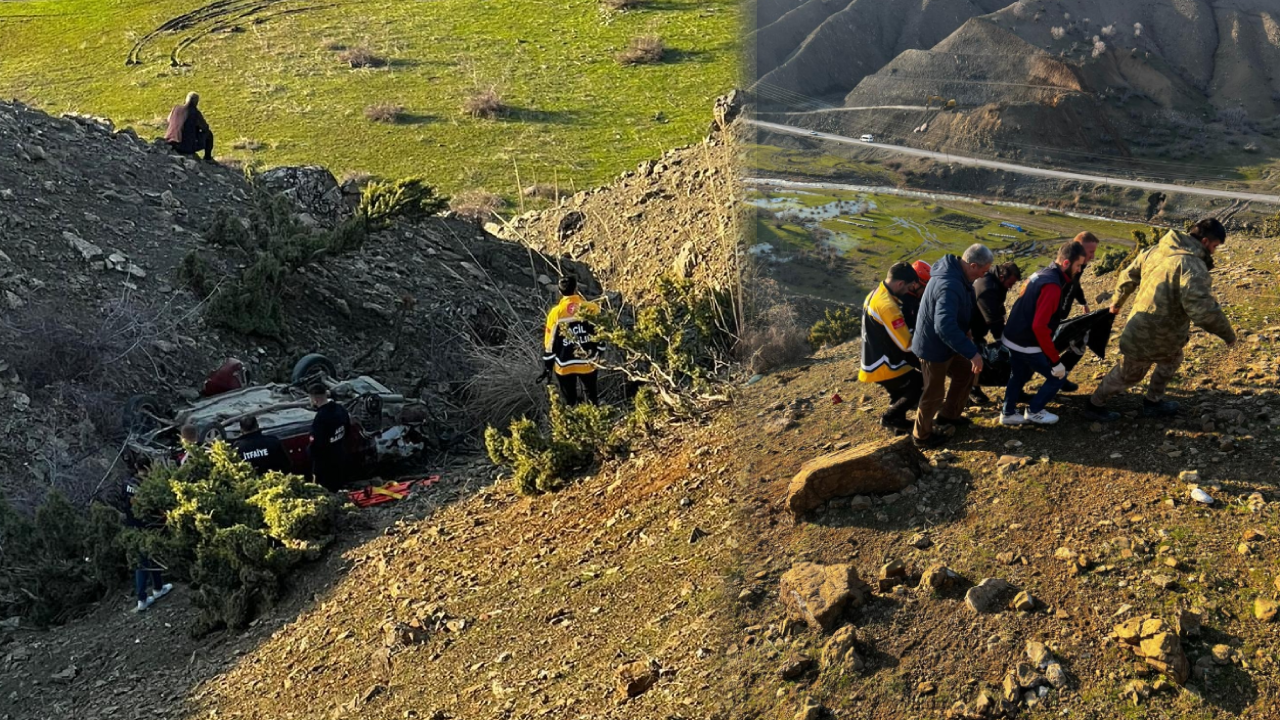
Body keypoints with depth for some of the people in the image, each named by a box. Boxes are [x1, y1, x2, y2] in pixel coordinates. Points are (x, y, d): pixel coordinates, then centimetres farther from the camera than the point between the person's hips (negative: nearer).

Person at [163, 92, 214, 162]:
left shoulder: (176, 108, 4)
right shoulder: (196, 113, -11)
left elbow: (169, 120, 24)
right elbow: (205, 127, 1)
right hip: (188, 147, -6)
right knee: (208, 133, 20)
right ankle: (207, 158, 33)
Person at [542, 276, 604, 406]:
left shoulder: (556, 313, -13)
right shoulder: (592, 309, -10)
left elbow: (550, 343, -7)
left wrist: (547, 366, 5)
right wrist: (599, 355, 16)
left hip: (564, 366, -1)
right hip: (589, 363, 1)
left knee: (570, 402, 16)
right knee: (593, 397, 23)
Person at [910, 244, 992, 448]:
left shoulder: (956, 272, -3)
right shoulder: (949, 286, -36)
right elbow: (945, 327, -46)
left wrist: (966, 333, 26)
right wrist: (972, 352, -43)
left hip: (945, 343, 9)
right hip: (934, 347, -9)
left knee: (965, 372, 23)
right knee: (934, 394, 8)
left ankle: (948, 415, 41)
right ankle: (922, 436, 28)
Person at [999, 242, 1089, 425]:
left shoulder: (1041, 274, 7)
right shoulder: (1052, 286, -23)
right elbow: (1039, 326, -28)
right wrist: (1055, 360, -23)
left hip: (1012, 338, 9)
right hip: (1028, 345, -9)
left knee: (1018, 376, 25)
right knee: (1058, 376, 7)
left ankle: (1008, 414, 35)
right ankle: (1034, 411, 19)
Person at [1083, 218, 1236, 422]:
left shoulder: (1157, 250, 1)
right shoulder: (1192, 266, -25)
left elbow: (1128, 275, 14)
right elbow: (1203, 309, -30)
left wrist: (1117, 302, 30)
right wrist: (1228, 334, -16)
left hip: (1140, 327, 8)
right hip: (1150, 338, -8)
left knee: (1172, 359, 28)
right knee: (1128, 374, 12)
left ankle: (1152, 402, 40)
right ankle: (1094, 405, 27)